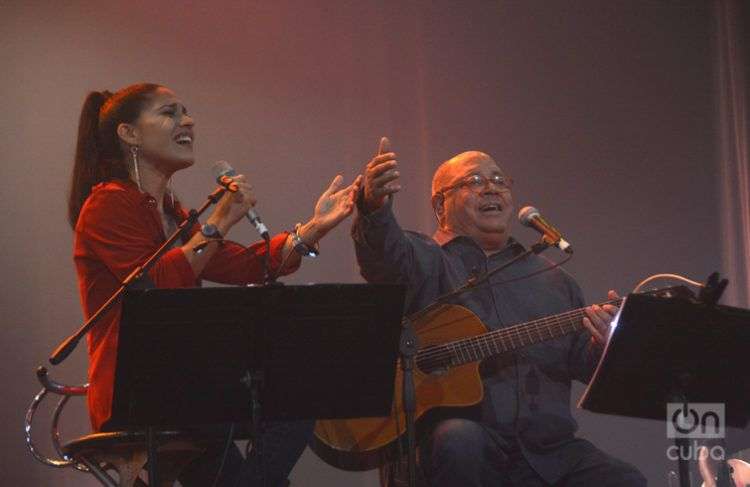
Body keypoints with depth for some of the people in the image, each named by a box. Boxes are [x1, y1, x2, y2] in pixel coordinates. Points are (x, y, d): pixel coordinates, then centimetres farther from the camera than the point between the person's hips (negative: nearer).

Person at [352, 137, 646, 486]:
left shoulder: (553, 279, 23)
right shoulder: (425, 259, 7)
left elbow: (583, 364, 18)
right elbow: (389, 254, -17)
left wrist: (603, 343, -6)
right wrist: (375, 206, -40)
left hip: (547, 450, 4)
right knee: (460, 440, -37)